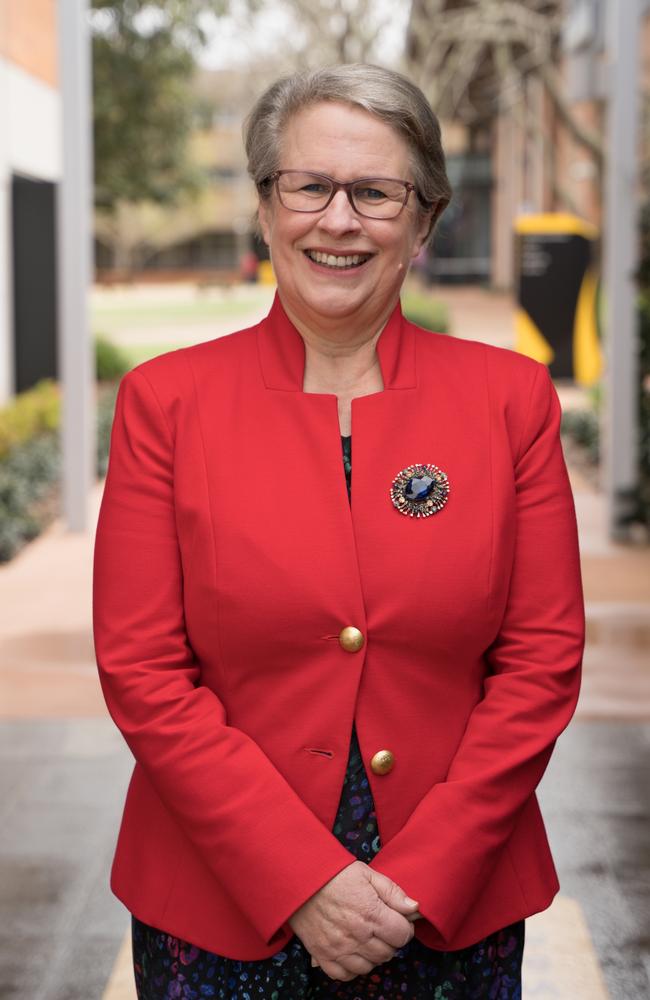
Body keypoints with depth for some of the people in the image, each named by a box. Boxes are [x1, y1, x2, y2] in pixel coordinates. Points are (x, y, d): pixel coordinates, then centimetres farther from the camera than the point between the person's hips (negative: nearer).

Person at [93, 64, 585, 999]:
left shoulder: (512, 396, -2)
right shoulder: (164, 399, -4)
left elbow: (544, 657, -3)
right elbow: (141, 669, -7)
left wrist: (419, 877, -10)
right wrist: (301, 880, -13)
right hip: (218, 907, 0)